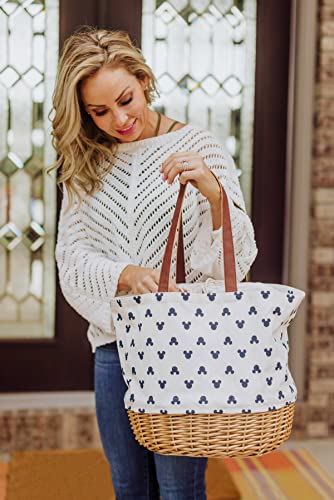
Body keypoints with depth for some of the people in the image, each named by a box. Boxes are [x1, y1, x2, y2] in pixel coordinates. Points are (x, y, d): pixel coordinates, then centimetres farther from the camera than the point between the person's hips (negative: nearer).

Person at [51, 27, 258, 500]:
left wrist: (213, 191, -28)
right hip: (114, 344, 4)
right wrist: (125, 274, -21)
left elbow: (239, 257, -9)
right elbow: (72, 261, -1)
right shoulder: (85, 167, 7)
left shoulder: (200, 148, -3)